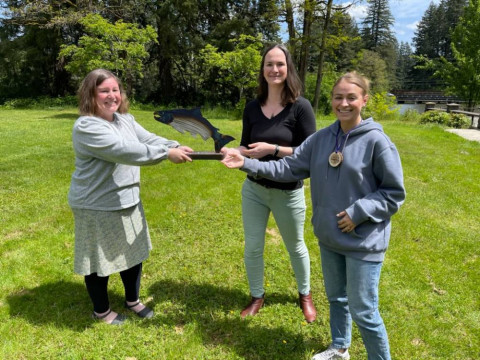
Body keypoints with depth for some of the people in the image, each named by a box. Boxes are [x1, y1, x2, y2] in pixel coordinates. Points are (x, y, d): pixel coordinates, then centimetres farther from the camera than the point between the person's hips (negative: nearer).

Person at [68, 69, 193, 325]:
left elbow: (149, 140, -4)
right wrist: (167, 154, -35)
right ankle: (101, 310, 35)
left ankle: (132, 300, 43)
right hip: (98, 207, -8)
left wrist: (177, 148, -23)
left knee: (134, 252, 19)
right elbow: (125, 150, -33)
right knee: (101, 259, 11)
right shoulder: (86, 127, -22)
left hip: (128, 201, 8)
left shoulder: (125, 119, 6)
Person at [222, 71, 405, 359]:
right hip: (329, 237, 6)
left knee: (363, 312, 6)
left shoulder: (377, 141, -15)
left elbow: (395, 194, -10)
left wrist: (358, 213, -19)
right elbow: (289, 168, 0)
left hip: (363, 242, -5)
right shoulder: (322, 138, 0)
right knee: (336, 298, 24)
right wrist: (247, 163, -7)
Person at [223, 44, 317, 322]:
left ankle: (305, 295, 43)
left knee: (295, 247, 17)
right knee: (252, 247, 12)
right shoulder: (252, 108, 0)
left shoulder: (300, 106, -14)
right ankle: (257, 296, 37)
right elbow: (246, 145, 9)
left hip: (288, 192, -3)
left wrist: (272, 149, -23)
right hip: (254, 189, 4)